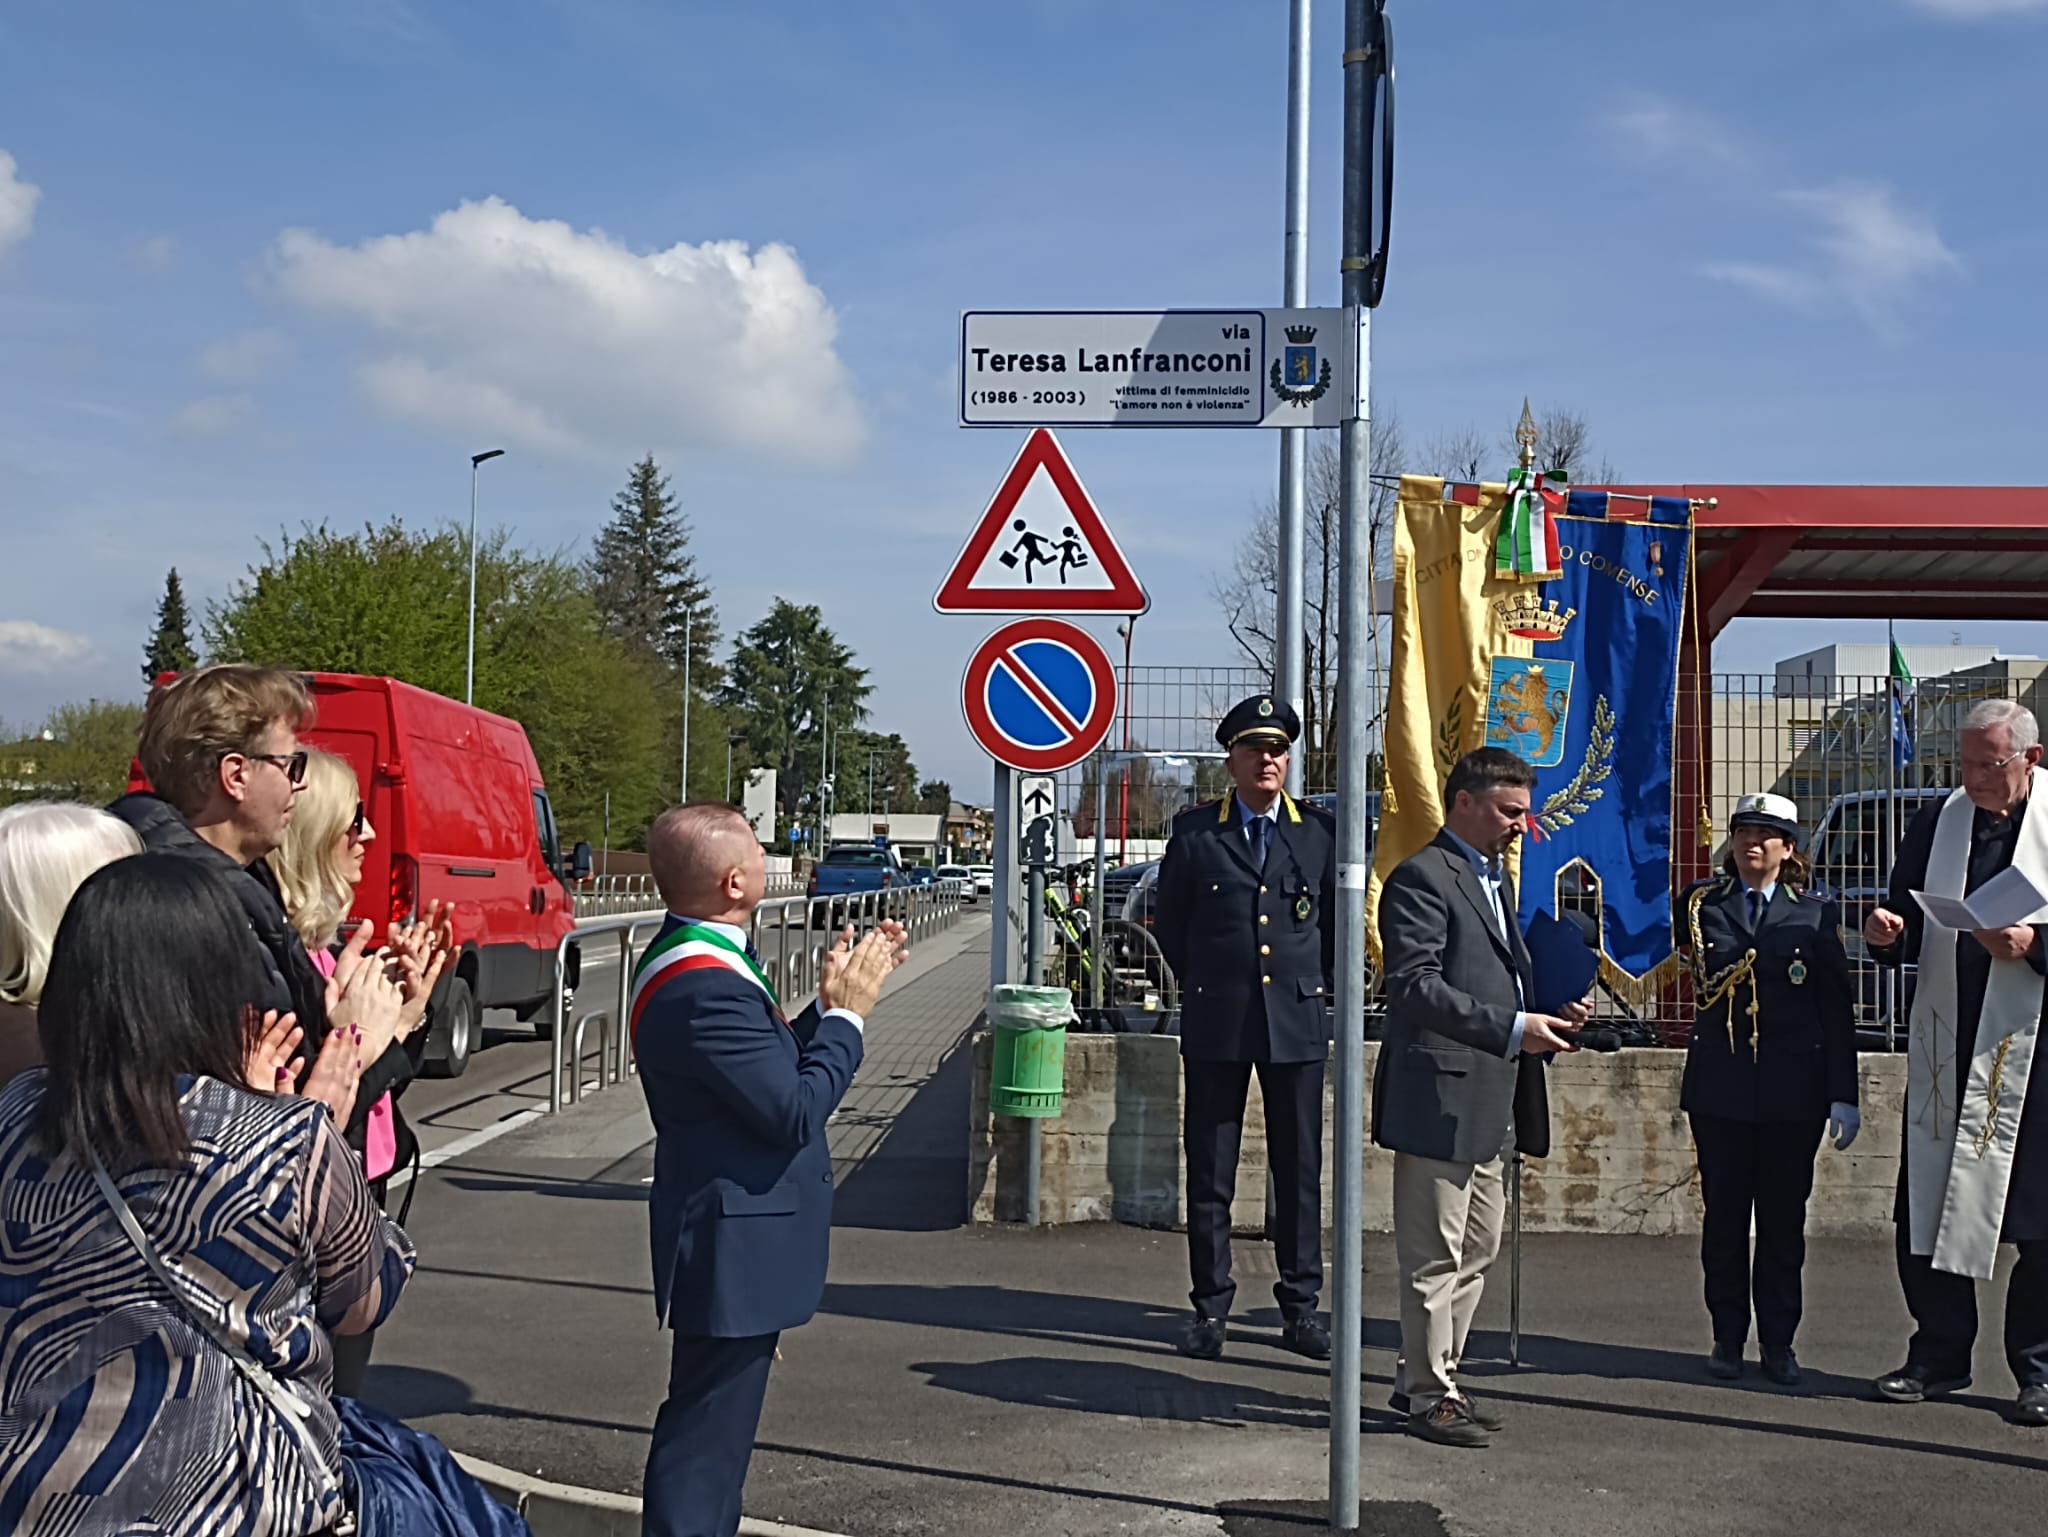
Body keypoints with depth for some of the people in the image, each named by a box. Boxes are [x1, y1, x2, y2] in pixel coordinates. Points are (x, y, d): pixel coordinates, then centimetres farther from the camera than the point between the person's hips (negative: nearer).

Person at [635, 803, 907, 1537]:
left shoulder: (695, 956, 7)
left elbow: (774, 1068, 13)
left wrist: (831, 1003, 3)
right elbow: (797, 1112, -25)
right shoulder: (705, 987, -26)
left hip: (731, 1235, 11)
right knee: (706, 1440, -1)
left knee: (712, 1430, 22)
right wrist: (848, 1013, -14)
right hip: (733, 1248, -11)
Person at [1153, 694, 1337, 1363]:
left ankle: (1300, 1306, 16)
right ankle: (1210, 1308, 13)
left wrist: (1315, 984, 10)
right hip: (1215, 1024, 0)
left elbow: (1337, 921, 15)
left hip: (1297, 1021, 1)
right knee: (1209, 1174, 4)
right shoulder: (1194, 831, 3)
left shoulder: (1320, 831, 5)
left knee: (1299, 1171, 6)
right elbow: (1169, 921, 12)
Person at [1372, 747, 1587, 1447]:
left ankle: (1428, 1375, 28)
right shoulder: (1422, 877, -12)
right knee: (1435, 1256, -1)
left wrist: (1555, 1014, 7)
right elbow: (1416, 987, -21)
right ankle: (1430, 1394, 9)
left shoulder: (1497, 879, 20)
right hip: (1439, 1094, -10)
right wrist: (1513, 1029, -25)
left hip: (1488, 1101, 10)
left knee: (1477, 1250, 16)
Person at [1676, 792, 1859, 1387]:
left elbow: (1837, 1011, 3)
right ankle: (1728, 1338, 16)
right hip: (1719, 1088, 1)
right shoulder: (1701, 902, 9)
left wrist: (1843, 1096, 0)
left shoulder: (1816, 914, 5)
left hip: (1793, 1093, 0)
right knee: (1724, 1216, 6)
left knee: (1783, 1221, 6)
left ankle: (1778, 1342, 16)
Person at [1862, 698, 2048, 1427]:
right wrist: (1889, 932, -6)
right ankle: (1939, 1354, 20)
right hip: (1946, 1048, 4)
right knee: (1926, 1205, 6)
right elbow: (1910, 936, 15)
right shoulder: (1936, 824, 10)